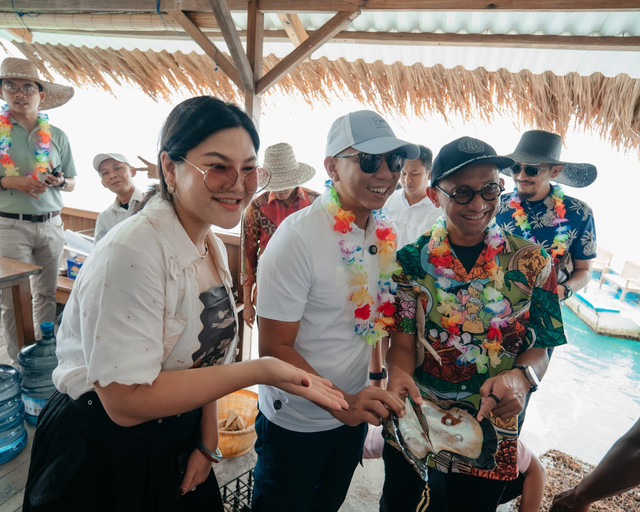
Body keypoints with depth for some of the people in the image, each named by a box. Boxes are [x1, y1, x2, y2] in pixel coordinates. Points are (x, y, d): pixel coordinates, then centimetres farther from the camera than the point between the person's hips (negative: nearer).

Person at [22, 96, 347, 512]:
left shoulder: (214, 248, -2)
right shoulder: (131, 252, -28)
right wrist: (258, 371, -30)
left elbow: (204, 358, 5)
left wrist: (209, 443, 2)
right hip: (104, 457, -6)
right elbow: (126, 400, -28)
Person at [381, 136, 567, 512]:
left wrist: (521, 377, -25)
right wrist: (398, 374, -29)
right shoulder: (413, 259, -8)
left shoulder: (532, 262, -6)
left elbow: (541, 346, -4)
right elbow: (403, 340, -8)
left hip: (492, 440, 1)